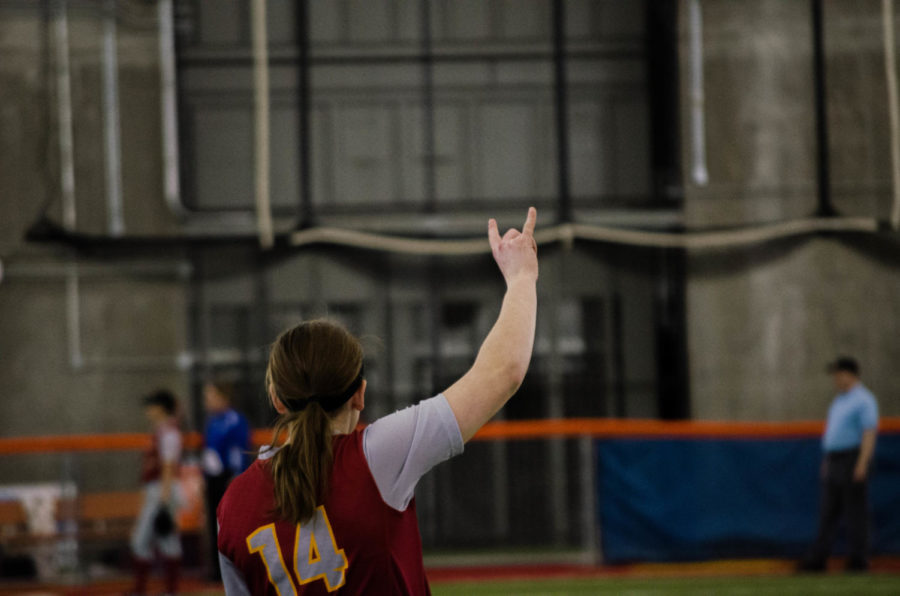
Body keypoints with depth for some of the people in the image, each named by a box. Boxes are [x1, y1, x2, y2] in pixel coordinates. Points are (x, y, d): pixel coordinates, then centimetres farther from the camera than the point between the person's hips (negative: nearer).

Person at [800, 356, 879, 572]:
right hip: (833, 462, 9)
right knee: (827, 512, 5)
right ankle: (817, 559, 4)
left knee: (855, 511, -6)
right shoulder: (839, 401, 19)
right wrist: (826, 461, 19)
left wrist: (862, 464, -24)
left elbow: (869, 433, -18)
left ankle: (859, 559, -2)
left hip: (853, 460, -9)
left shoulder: (863, 400, -10)